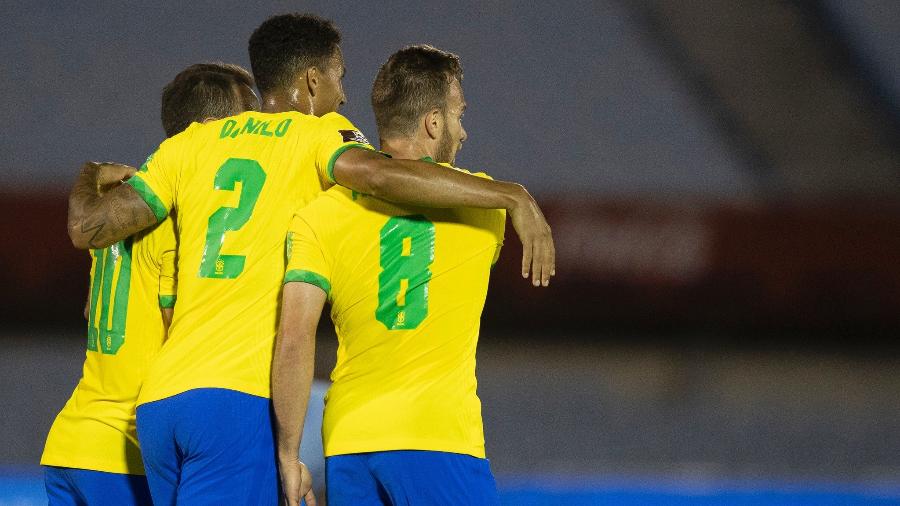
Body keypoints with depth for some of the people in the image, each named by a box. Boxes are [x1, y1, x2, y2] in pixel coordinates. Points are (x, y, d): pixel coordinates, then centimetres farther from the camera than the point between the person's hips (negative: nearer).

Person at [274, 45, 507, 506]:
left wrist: (288, 458, -1)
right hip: (440, 437, -2)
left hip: (346, 446, 2)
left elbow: (293, 342, -6)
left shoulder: (321, 214, 3)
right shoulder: (482, 201, 5)